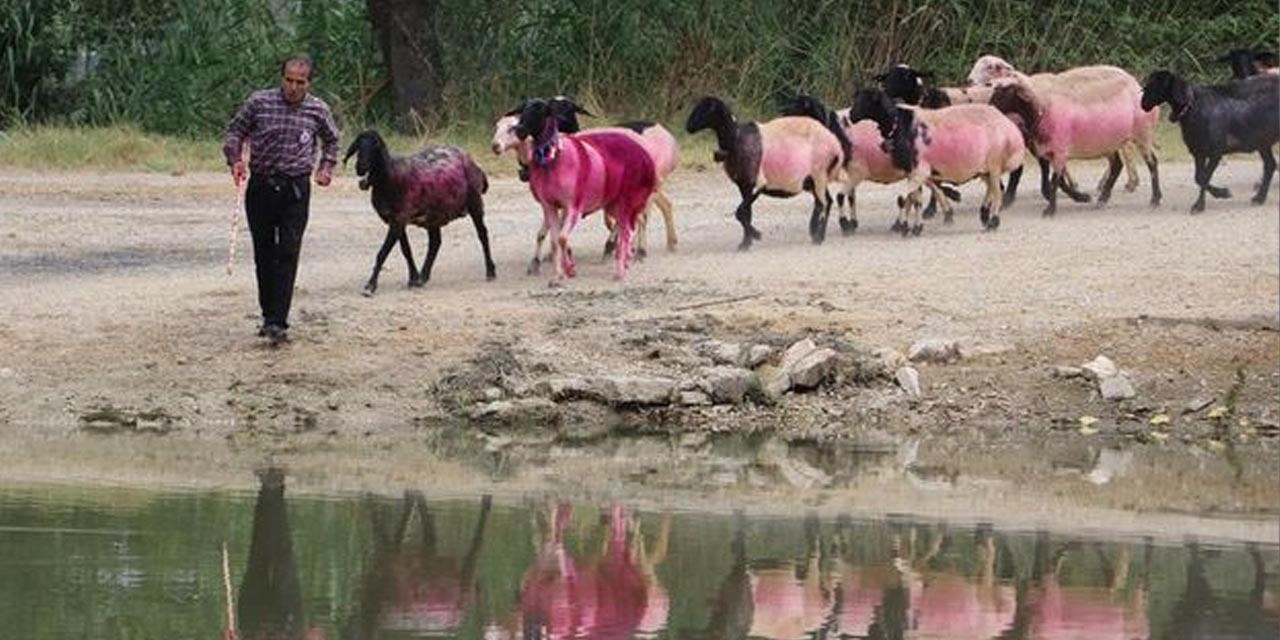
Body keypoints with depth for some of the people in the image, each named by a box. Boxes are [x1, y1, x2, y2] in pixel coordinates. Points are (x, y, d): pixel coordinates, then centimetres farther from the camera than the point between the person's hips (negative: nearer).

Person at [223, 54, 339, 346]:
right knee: (264, 255, 9)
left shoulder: (318, 110, 1)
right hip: (261, 187, 1)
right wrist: (235, 159, -11)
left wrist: (326, 167, 6)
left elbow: (331, 140, 21)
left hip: (296, 190, -1)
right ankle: (268, 315, 22)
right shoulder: (259, 102, -3)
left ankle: (277, 322, -15)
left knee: (288, 255, -10)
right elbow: (235, 132, 6)